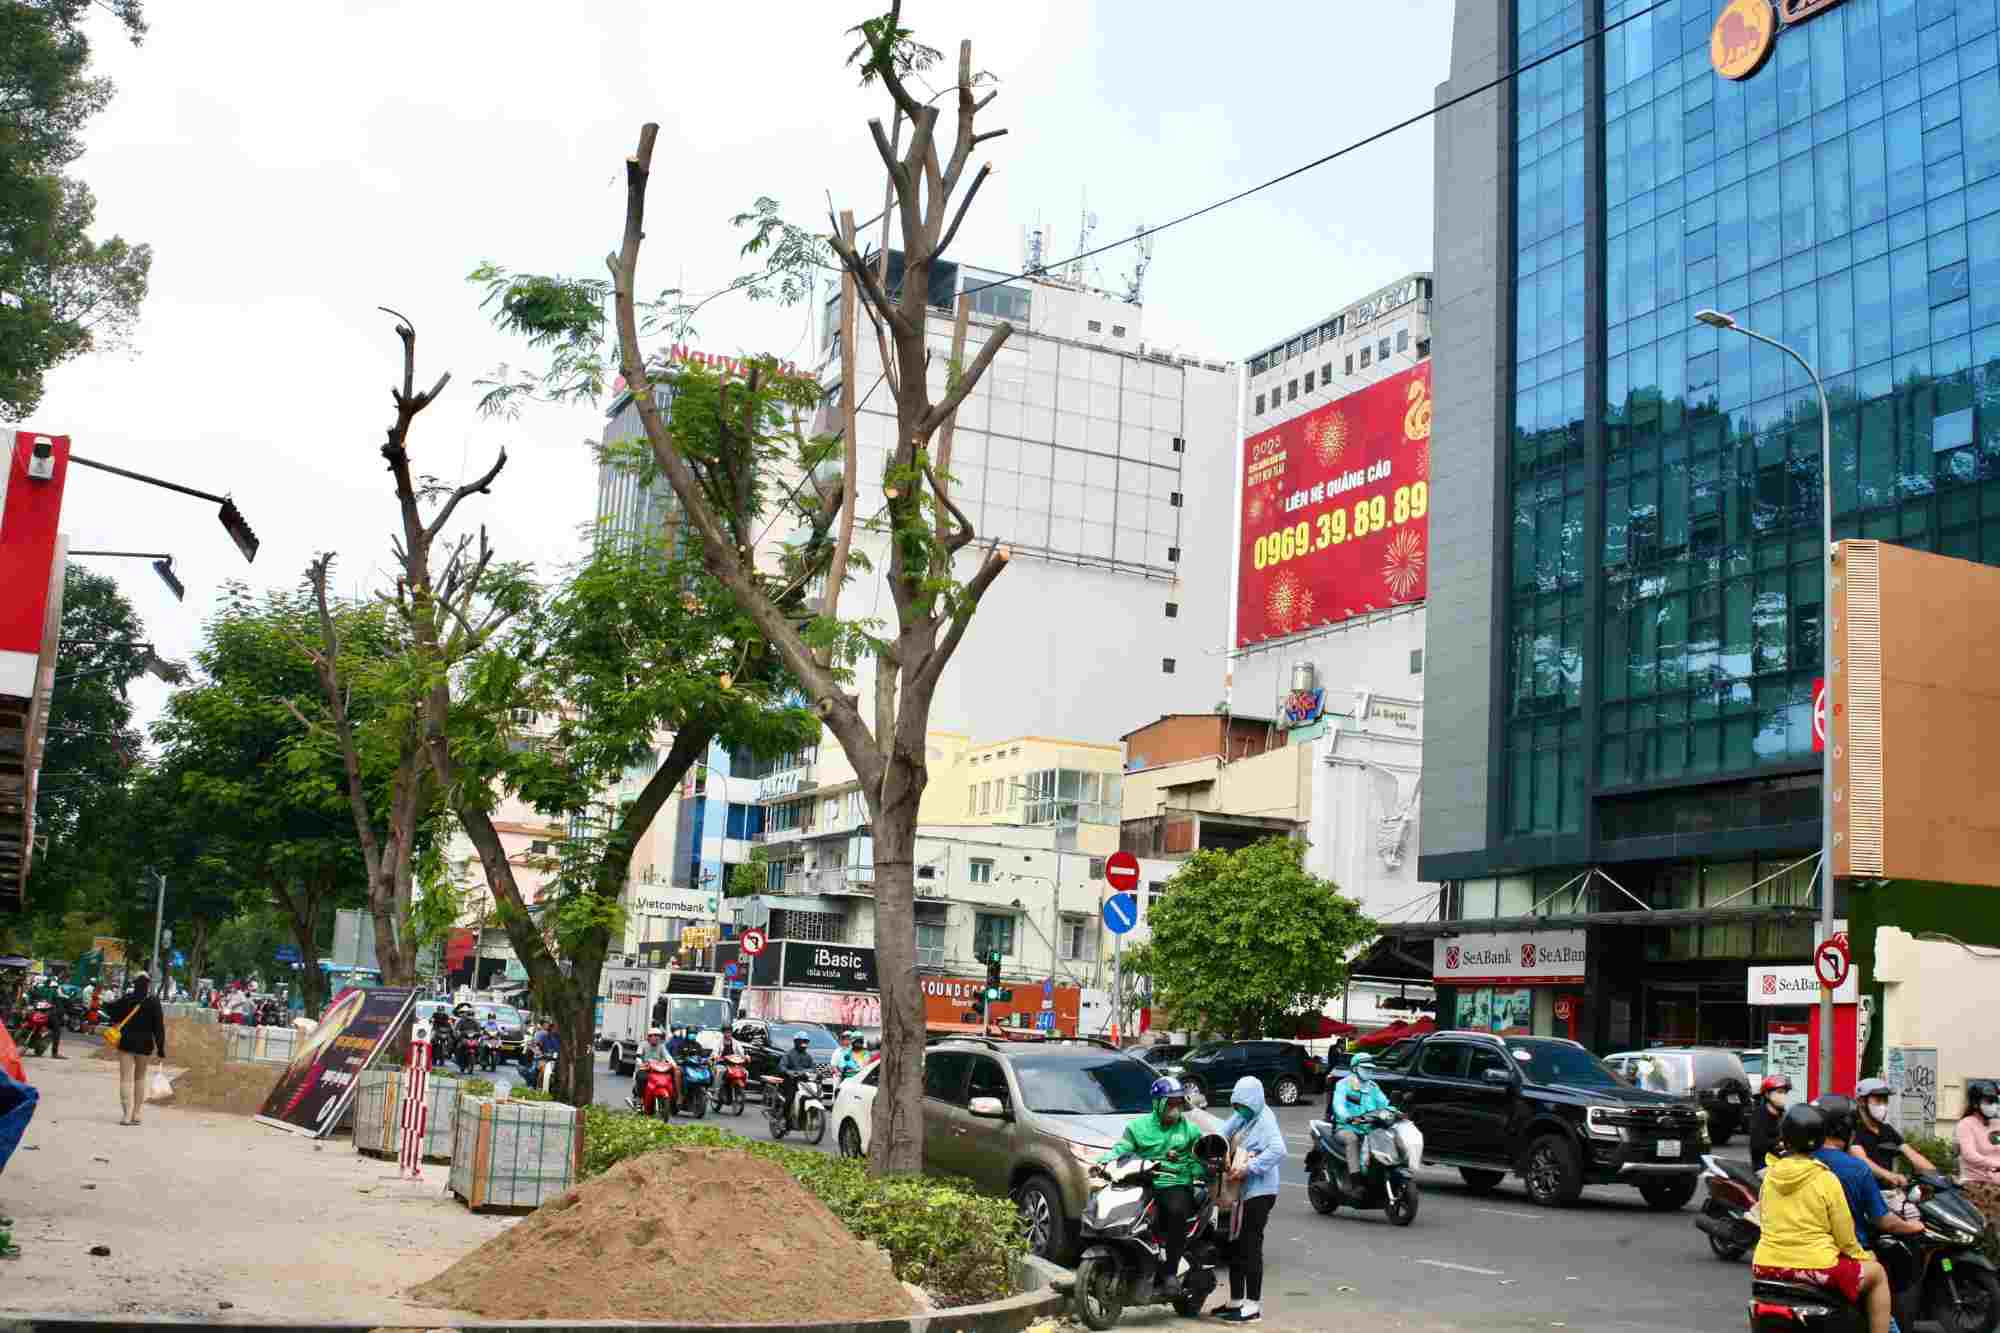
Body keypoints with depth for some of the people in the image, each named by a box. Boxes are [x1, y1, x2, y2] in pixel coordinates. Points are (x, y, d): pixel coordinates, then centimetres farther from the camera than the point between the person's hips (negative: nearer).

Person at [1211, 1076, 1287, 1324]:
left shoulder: (1265, 1121, -14)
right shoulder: (1239, 1118, 12)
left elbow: (1278, 1151, -28)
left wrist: (1248, 1168, -28)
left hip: (1259, 1192, -9)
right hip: (1239, 1192, 9)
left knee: (1250, 1247, -6)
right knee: (1235, 1246, 14)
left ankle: (1253, 1306, 0)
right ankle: (1236, 1301, 24)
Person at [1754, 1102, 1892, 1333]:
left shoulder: (1770, 1174, 3)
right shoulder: (1826, 1179, -10)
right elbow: (1845, 1237, -5)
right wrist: (1862, 1256, 15)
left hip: (1767, 1266, 5)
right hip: (1815, 1268, -5)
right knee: (1876, 1273, 20)